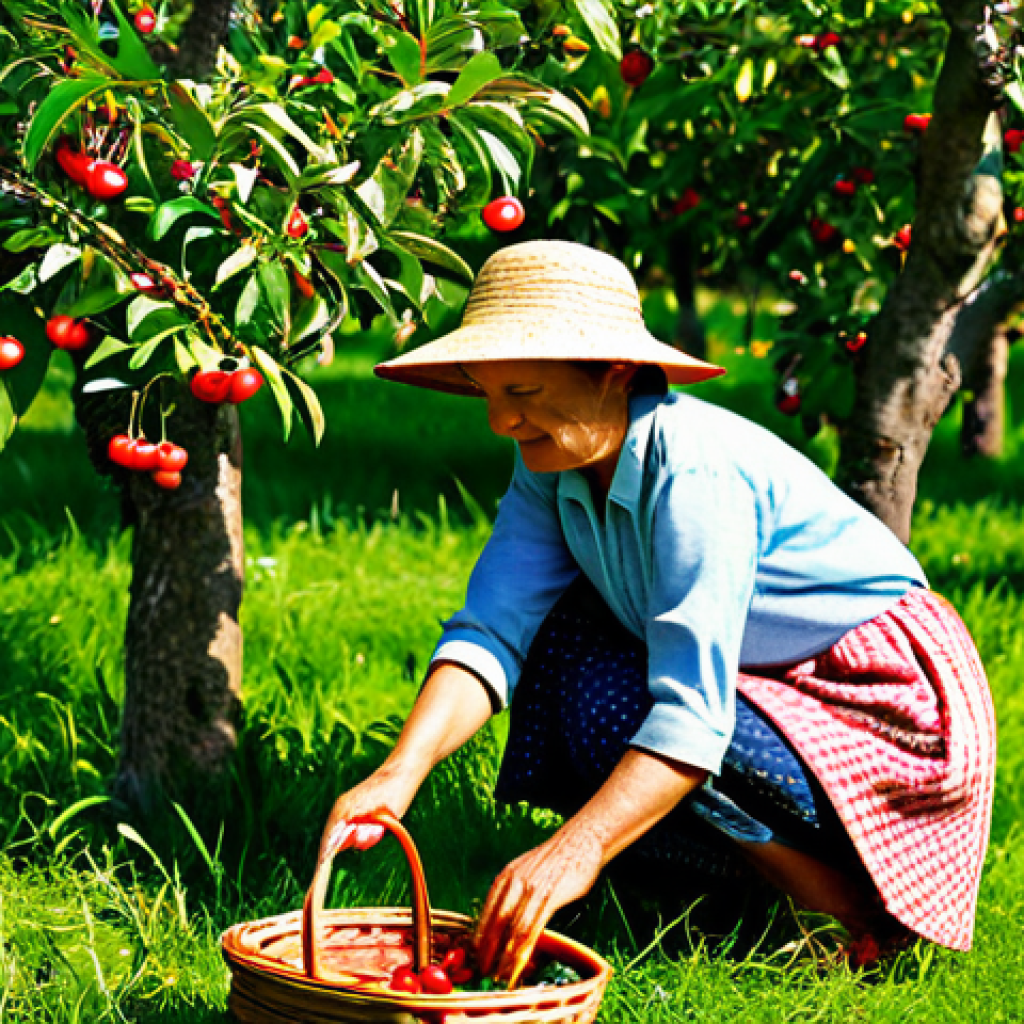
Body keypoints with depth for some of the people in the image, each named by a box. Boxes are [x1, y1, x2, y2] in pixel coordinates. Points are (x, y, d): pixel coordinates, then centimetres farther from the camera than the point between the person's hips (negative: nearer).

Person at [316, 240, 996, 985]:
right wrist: (400, 774, -28)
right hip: (762, 683, 9)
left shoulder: (695, 472, -29)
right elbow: (492, 629, -12)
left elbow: (693, 710, -35)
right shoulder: (553, 465, -5)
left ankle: (850, 905, -11)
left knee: (613, 713, -26)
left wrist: (577, 850, -45)